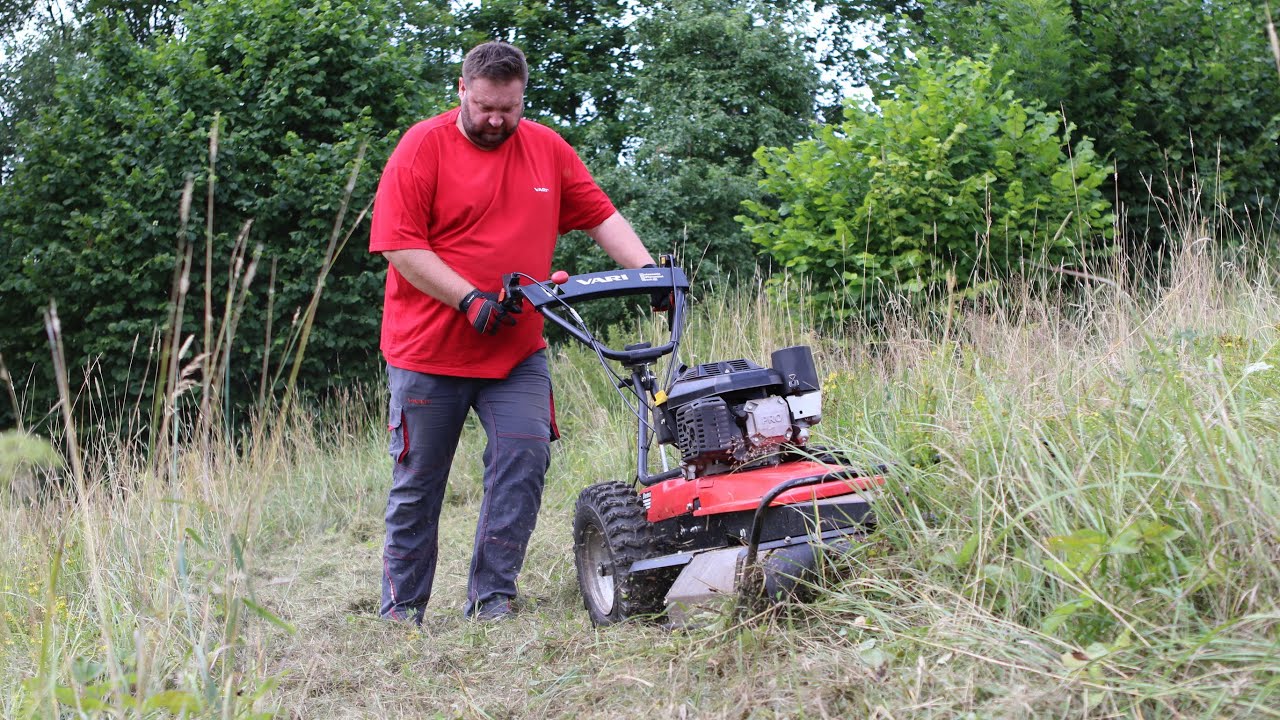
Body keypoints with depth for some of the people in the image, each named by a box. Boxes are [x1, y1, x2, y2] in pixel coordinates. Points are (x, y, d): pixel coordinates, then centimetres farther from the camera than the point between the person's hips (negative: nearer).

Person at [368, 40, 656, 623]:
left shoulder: (548, 149, 7)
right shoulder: (422, 148, -6)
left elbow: (600, 216, 9)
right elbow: (399, 245, -12)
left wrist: (646, 268, -6)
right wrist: (470, 299, -20)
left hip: (518, 351, 3)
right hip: (428, 351, -3)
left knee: (525, 461, -11)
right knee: (417, 482, 5)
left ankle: (491, 598, 0)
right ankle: (401, 609, 18)